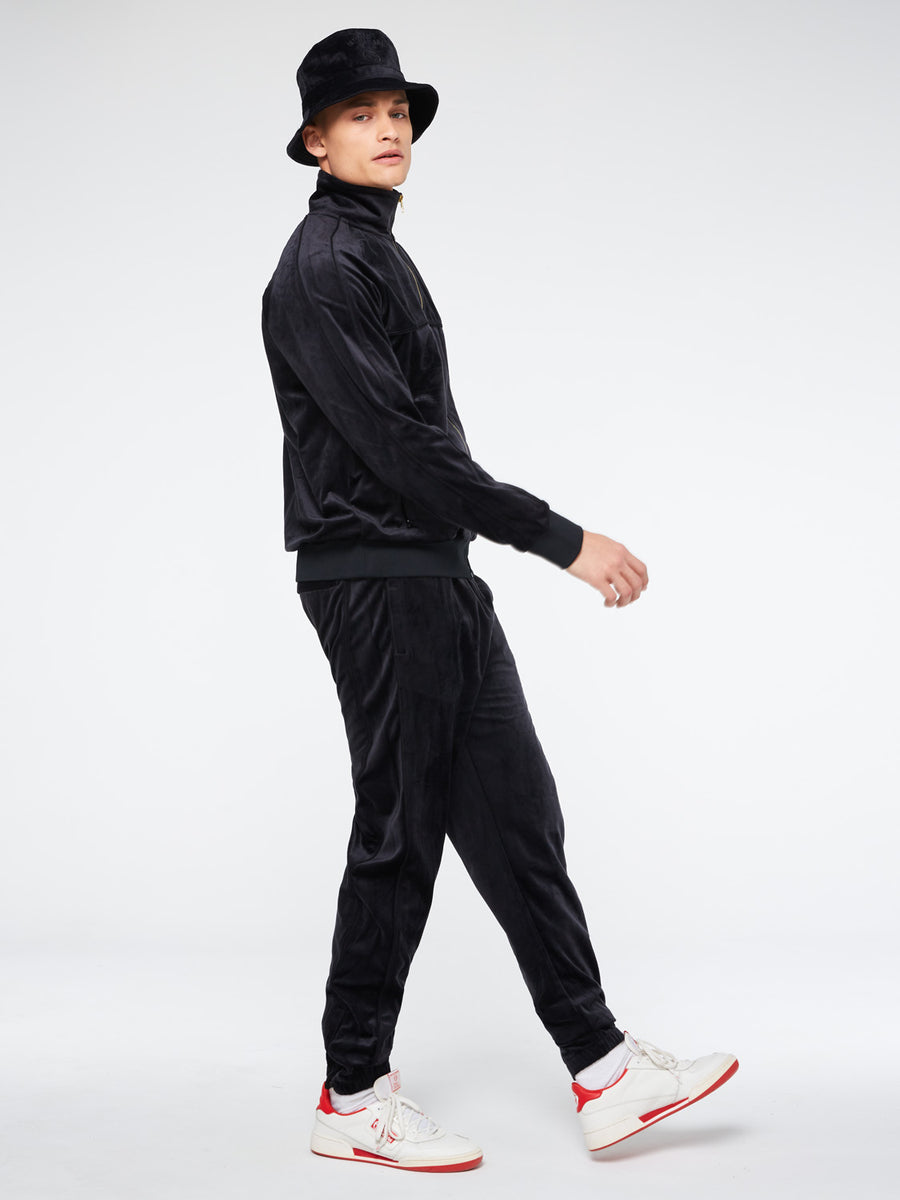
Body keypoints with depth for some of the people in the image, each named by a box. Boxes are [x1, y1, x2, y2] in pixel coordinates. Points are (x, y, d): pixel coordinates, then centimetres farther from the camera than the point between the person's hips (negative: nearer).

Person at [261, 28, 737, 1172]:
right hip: (376, 581, -9)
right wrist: (561, 539, -19)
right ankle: (353, 1097, 13)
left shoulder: (377, 255, 18)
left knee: (514, 818, 9)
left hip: (437, 579, 9)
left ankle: (601, 1070, 16)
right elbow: (397, 446, -20)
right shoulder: (321, 270, -12)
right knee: (399, 835, -2)